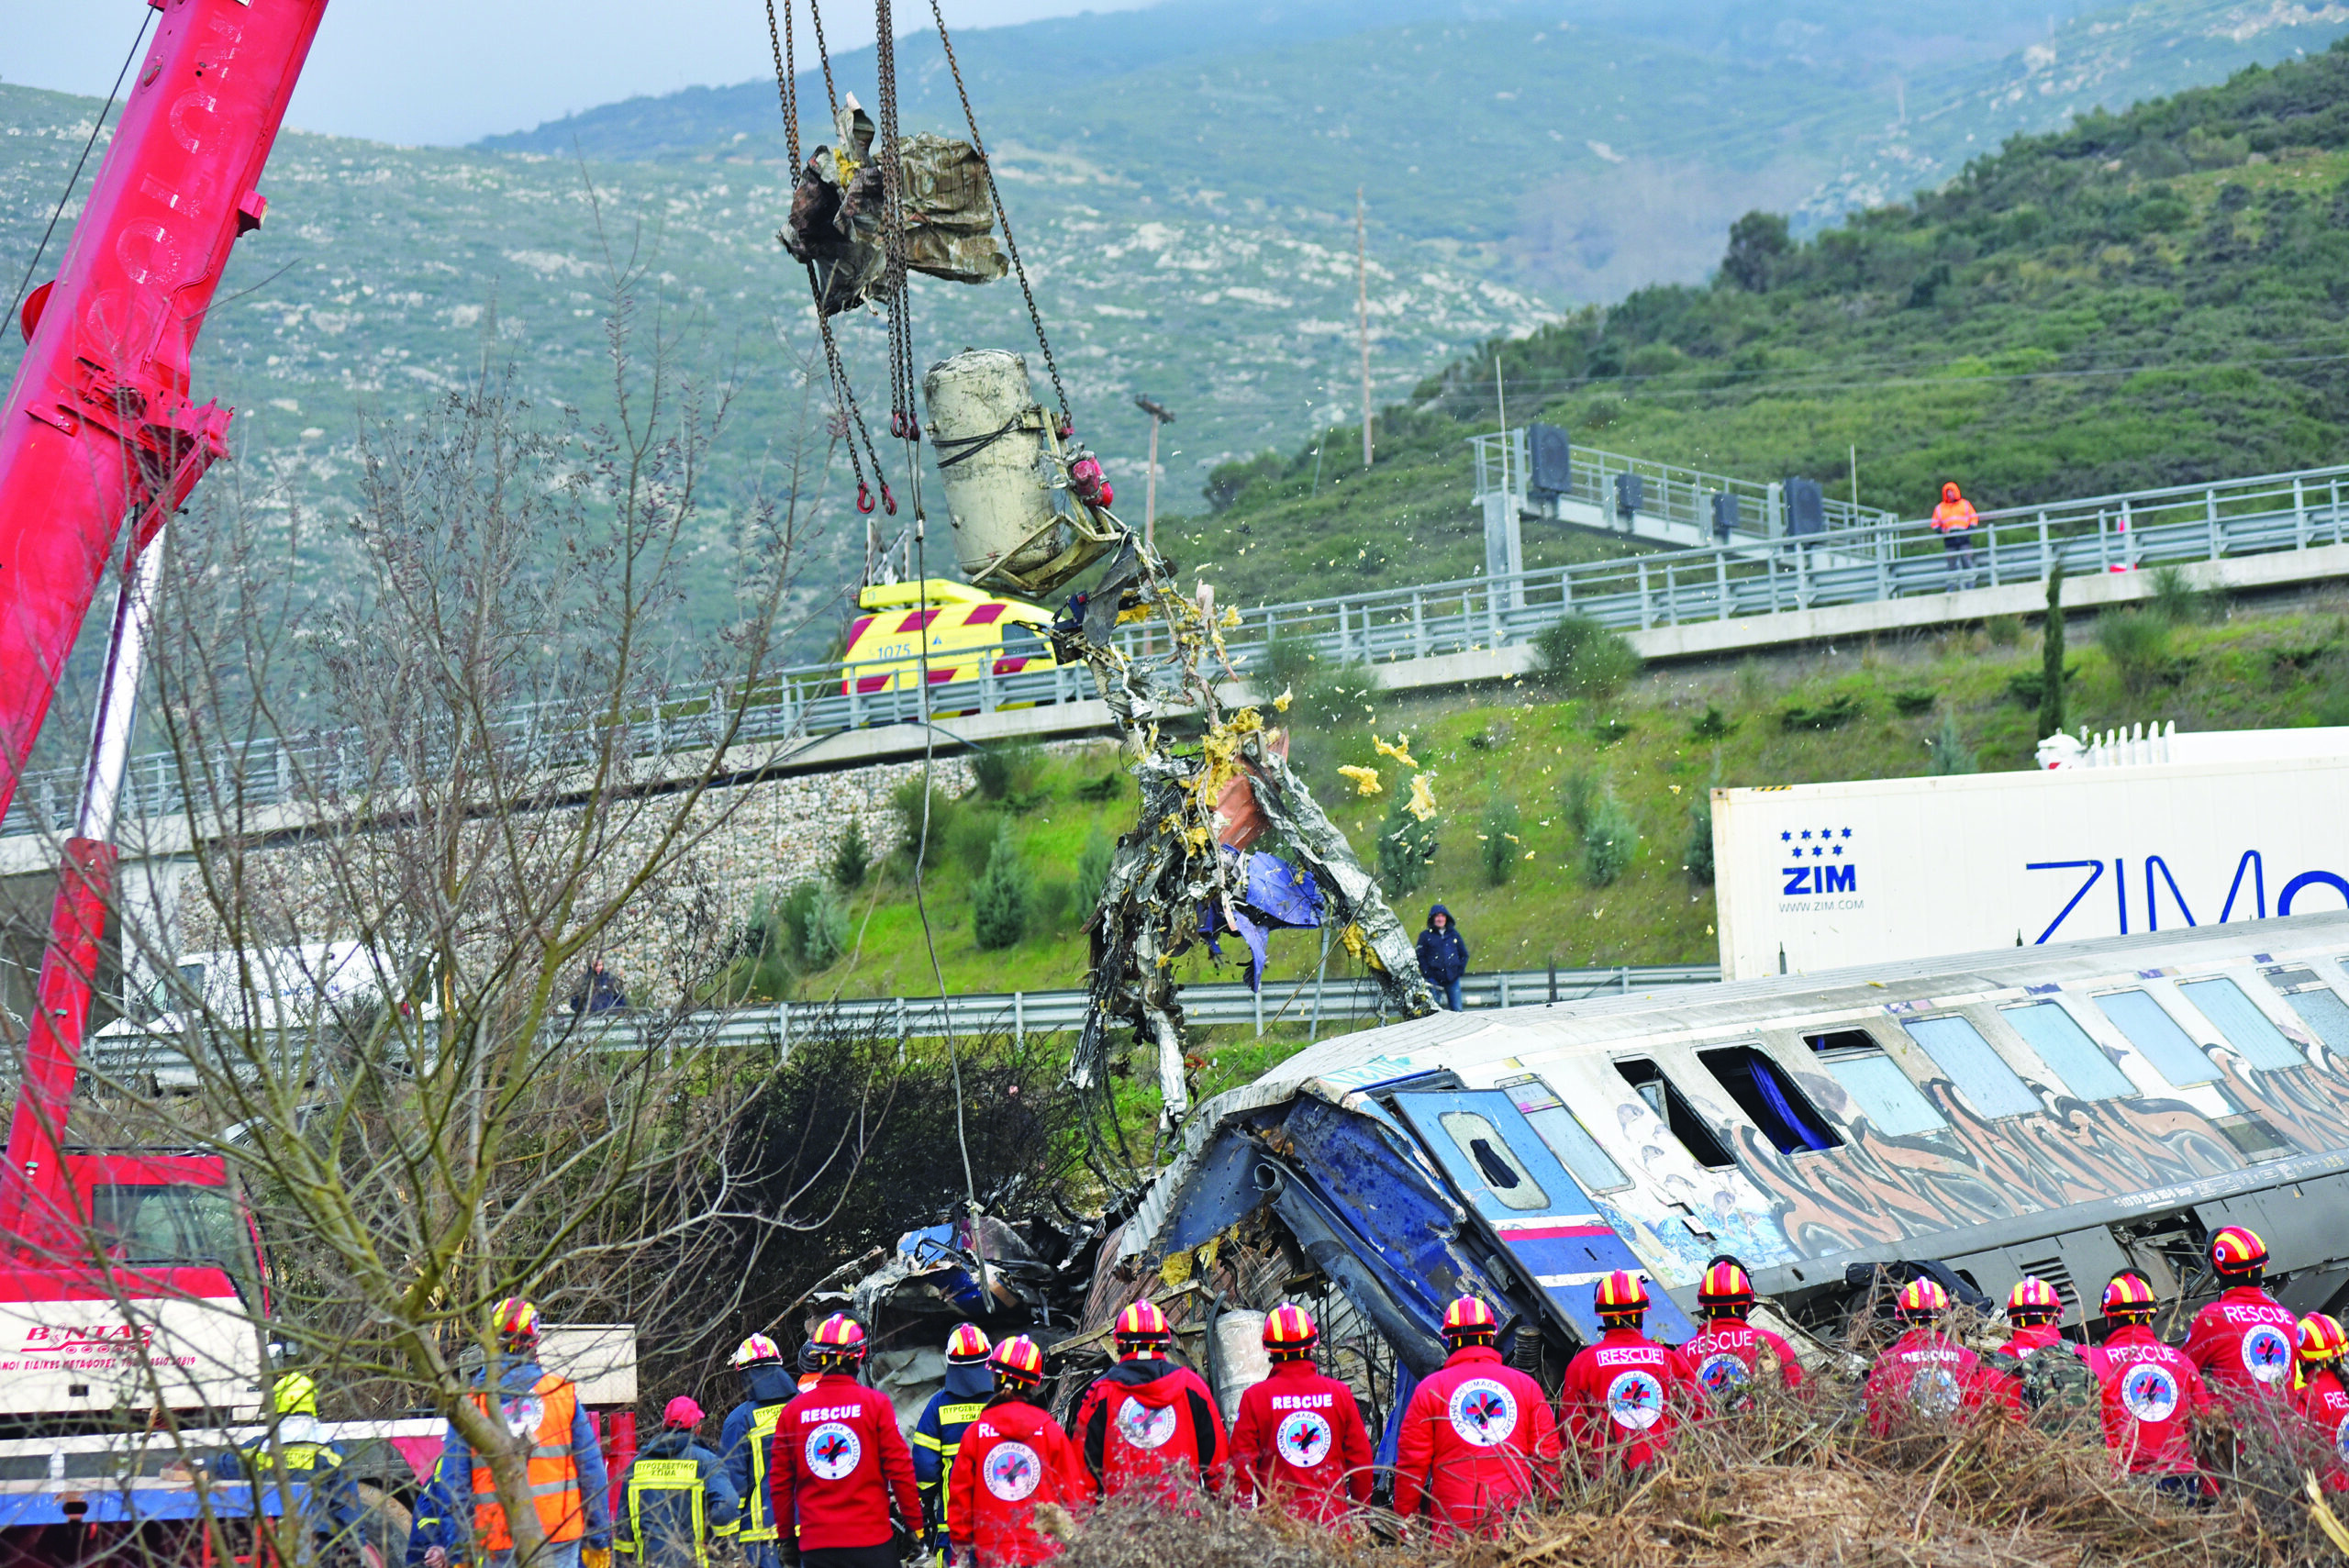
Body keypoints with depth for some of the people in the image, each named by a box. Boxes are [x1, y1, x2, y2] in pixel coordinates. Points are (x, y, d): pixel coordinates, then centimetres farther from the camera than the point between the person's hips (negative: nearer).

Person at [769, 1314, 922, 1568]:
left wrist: (786, 1538, 17)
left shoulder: (792, 1411, 4)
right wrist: (914, 1525, 5)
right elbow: (899, 1469, -4)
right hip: (871, 1538, -2)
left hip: (816, 1545, 2)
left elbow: (779, 1482, 7)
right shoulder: (875, 1403, -4)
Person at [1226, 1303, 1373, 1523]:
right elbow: (1360, 1458, 10)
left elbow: (1242, 1465, -1)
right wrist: (1361, 1517, 20)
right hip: (1333, 1517, 2)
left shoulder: (1254, 1398, -2)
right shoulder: (1340, 1393, 5)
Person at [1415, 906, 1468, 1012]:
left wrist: (1460, 970, 4)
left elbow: (1464, 954, 18)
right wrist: (1428, 975, -9)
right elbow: (1420, 957, 1)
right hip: (1434, 979, -2)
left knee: (1457, 1010, 0)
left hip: (1452, 979, 2)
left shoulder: (1454, 934, 12)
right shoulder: (1425, 936, 4)